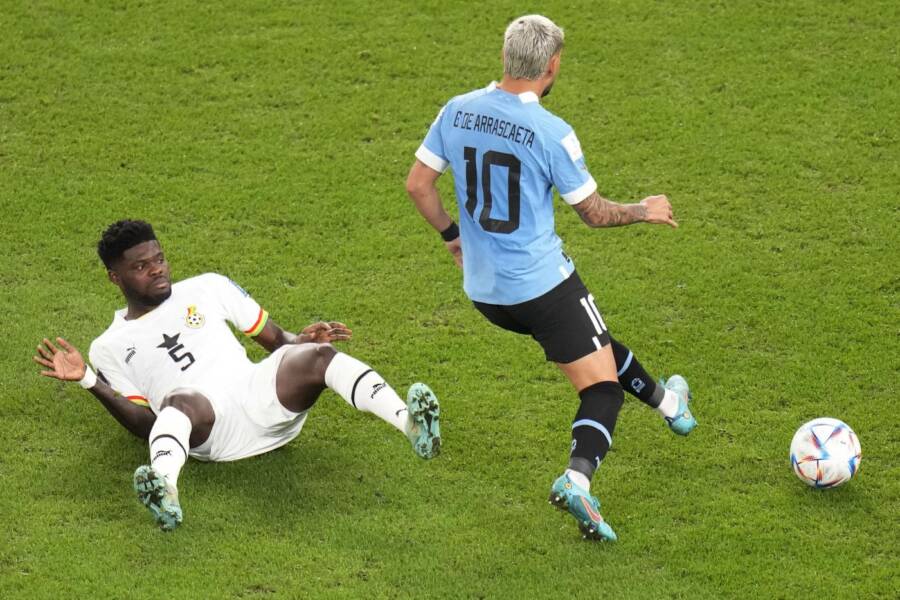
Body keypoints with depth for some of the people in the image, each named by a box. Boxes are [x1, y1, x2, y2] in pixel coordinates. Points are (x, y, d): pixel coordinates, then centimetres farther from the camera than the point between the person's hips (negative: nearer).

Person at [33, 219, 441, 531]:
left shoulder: (206, 289, 25)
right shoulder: (110, 348, 18)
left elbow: (275, 339, 25)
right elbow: (144, 424, 7)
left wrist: (302, 340, 1)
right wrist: (88, 381, -5)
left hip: (257, 391, 3)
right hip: (208, 429, -3)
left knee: (317, 356, -26)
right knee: (179, 401, -38)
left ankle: (410, 424, -49)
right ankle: (164, 489, -71)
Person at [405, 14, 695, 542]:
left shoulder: (457, 112, -3)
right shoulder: (552, 133, -19)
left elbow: (418, 184, 5)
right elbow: (595, 213, -7)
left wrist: (452, 234, 21)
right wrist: (645, 211, 13)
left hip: (483, 290, 7)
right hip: (543, 284, -7)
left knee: (594, 341, 30)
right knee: (602, 389, 1)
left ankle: (663, 400, 50)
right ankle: (578, 478, -24)